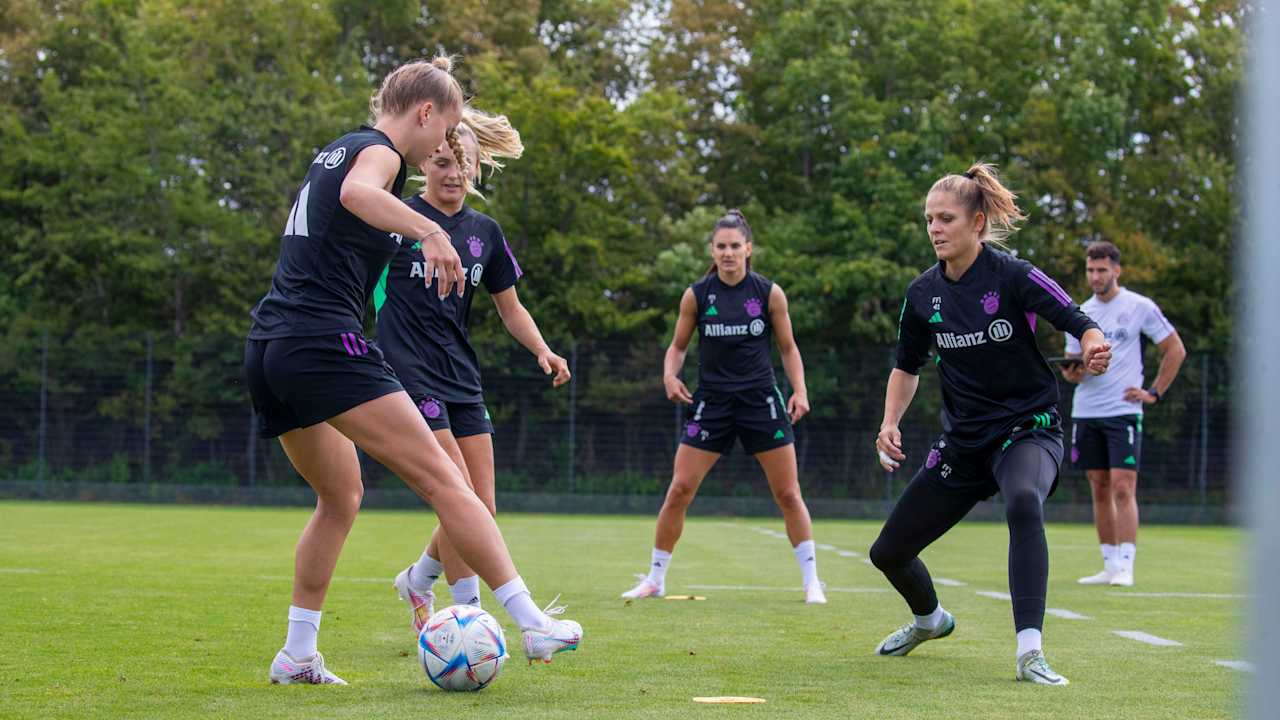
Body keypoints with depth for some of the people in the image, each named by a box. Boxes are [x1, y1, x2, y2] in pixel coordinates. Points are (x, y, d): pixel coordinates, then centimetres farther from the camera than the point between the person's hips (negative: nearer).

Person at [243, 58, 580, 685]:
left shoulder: (336, 150, 23)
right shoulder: (378, 151, -4)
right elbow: (356, 192, -28)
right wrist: (429, 230, -36)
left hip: (267, 350, 10)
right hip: (325, 343, -10)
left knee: (341, 497, 21)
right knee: (441, 477, -12)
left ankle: (297, 655, 17)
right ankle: (533, 625, -17)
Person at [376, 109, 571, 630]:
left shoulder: (484, 232, 11)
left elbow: (510, 308, 17)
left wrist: (543, 351, 2)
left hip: (462, 379, 6)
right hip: (411, 374, -6)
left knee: (482, 511, 4)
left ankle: (418, 579, 30)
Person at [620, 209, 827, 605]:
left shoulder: (769, 293, -2)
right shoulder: (696, 295, -1)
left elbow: (788, 348, 7)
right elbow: (678, 345, 10)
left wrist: (799, 390, -6)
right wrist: (670, 375, -10)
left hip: (762, 401, 0)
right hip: (711, 402, 0)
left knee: (788, 494, 0)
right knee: (678, 491, -4)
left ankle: (811, 581, 11)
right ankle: (654, 579, 9)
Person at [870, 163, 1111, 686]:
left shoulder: (1013, 276, -15)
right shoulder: (922, 294, 0)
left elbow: (1082, 325, -20)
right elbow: (907, 367, 14)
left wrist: (1094, 349, -43)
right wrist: (890, 424, -1)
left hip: (1027, 429, -6)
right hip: (962, 442, 6)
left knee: (1023, 502, -41)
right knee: (888, 552, 7)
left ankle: (1029, 652, -41)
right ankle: (929, 620, 43)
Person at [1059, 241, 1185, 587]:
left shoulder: (1140, 307, -2)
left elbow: (1176, 350, 4)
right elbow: (1070, 366, 15)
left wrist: (1154, 393, -2)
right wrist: (1072, 372, -9)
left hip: (1123, 411, -5)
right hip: (1085, 412, 5)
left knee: (1123, 489, -12)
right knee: (1100, 490, 7)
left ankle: (1126, 567, -12)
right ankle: (1110, 566, 13)